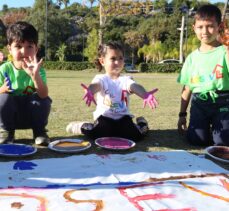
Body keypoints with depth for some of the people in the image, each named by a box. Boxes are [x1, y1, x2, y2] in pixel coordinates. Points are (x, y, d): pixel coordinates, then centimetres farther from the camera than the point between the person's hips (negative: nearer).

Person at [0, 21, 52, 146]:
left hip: (31, 115, 0)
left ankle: (39, 132, 0)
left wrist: (35, 75, -47)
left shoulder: (38, 70, -13)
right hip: (10, 116, 1)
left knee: (44, 100, -27)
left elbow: (43, 95, -31)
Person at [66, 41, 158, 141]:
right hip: (105, 117, -2)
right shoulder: (101, 78, -4)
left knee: (135, 134, -22)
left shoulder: (126, 79, 0)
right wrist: (90, 91, -55)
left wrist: (145, 95, -47)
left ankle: (141, 122, 14)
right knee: (96, 133, -30)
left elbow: (135, 86, -22)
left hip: (123, 117, 2)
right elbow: (95, 85, -28)